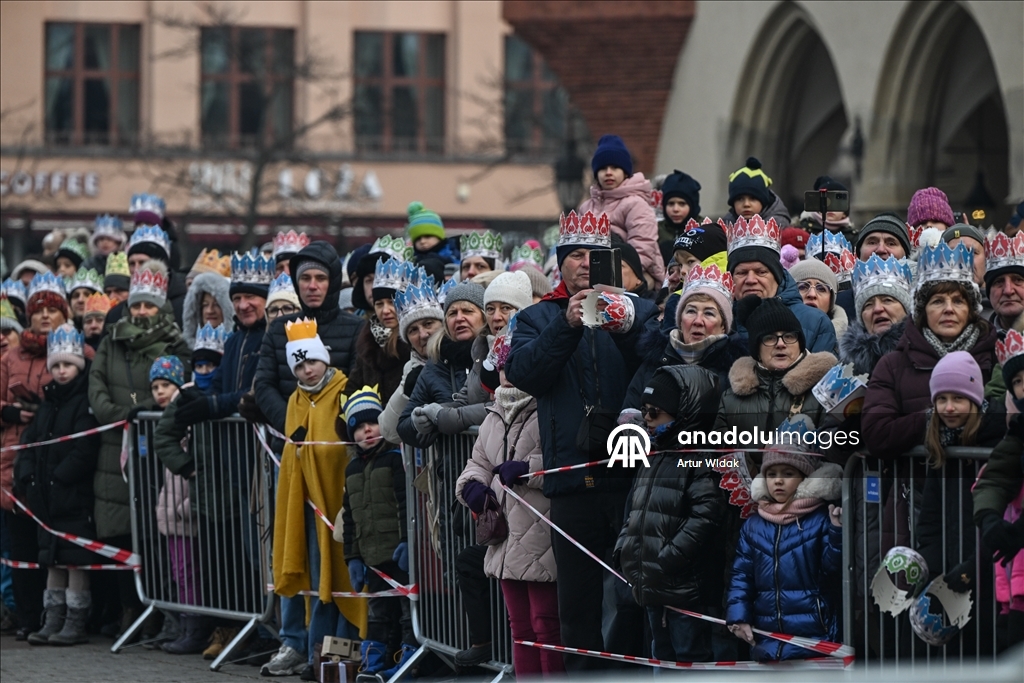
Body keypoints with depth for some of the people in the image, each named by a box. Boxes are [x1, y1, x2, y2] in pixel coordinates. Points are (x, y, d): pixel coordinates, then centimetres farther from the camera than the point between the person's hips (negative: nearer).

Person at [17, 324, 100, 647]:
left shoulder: (85, 402, -9)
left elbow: (85, 449, -18)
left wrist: (59, 477, -17)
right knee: (52, 560, 10)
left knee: (76, 560, -5)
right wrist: (27, 474, 1)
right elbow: (30, 439, 16)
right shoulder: (48, 402, 16)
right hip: (48, 497, 8)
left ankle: (76, 623, -1)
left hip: (75, 496, -8)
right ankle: (53, 620, 15)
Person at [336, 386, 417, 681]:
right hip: (372, 554, 7)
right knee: (378, 612, 13)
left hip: (400, 552, -7)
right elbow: (349, 517, 18)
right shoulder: (353, 468, 15)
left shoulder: (395, 458, -5)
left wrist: (407, 541, -19)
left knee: (409, 608, -3)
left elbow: (406, 503, -12)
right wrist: (352, 557, 12)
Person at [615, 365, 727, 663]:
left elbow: (704, 517, -21)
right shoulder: (656, 456, 17)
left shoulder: (702, 459, -12)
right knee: (663, 656, 17)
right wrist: (624, 548, 8)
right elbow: (634, 511, 23)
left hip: (685, 584, -9)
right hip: (653, 585, 9)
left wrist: (667, 560, -22)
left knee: (691, 658, -6)